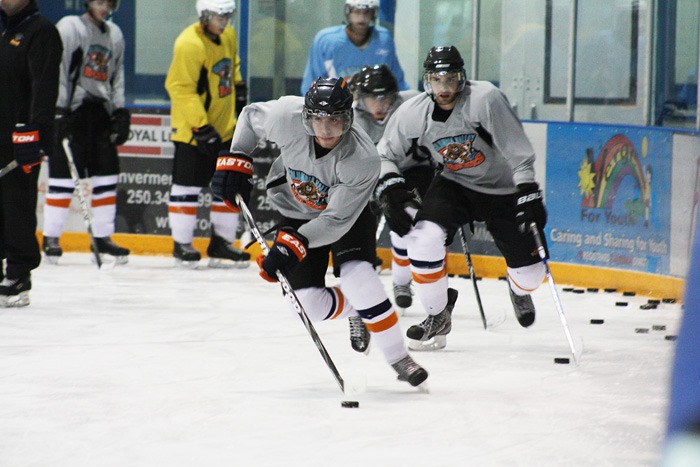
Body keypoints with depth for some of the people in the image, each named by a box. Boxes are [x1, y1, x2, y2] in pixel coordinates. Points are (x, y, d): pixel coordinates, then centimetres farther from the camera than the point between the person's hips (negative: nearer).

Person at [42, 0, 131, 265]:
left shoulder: (114, 35, 16)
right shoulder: (69, 28, -6)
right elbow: (57, 71, -11)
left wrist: (120, 112, 11)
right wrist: (59, 110, -17)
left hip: (100, 111, 6)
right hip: (71, 111, -6)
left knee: (106, 176, 4)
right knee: (64, 176, -7)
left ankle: (103, 236, 11)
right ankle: (51, 238, -1)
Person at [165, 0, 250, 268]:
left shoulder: (228, 36, 6)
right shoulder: (189, 44, -21)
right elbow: (181, 89, -23)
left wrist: (240, 90, 19)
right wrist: (201, 127, -25)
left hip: (224, 126, 8)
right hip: (192, 128, -8)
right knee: (188, 186, -1)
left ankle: (221, 243, 17)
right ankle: (182, 244, 9)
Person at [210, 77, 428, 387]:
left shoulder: (363, 160, -36)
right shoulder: (287, 116, -29)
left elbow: (337, 220, -33)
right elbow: (251, 116, -5)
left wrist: (293, 245, -44)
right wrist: (235, 161, -12)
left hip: (349, 213, -3)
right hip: (295, 212, 3)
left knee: (357, 278, -27)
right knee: (309, 303, -8)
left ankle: (399, 358, -15)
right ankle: (355, 312, 26)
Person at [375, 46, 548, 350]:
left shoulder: (485, 99, -27)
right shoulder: (412, 114, -14)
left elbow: (518, 151, -27)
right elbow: (385, 156, -2)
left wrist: (529, 195, -33)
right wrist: (390, 190, -20)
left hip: (503, 191, -2)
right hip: (455, 185, 2)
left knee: (529, 274, -4)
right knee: (424, 235, -25)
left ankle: (519, 290, 38)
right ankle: (438, 315, -4)